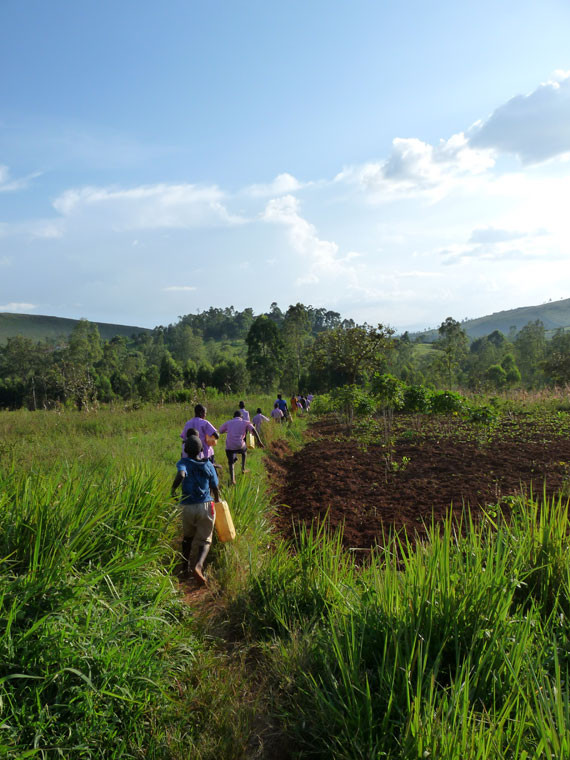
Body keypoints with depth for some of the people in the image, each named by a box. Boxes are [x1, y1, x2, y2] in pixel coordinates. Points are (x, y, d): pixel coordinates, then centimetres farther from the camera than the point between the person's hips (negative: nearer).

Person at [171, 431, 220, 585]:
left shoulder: (183, 463, -6)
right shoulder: (208, 465, 2)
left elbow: (181, 474, -29)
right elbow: (215, 488, 6)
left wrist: (173, 489, -15)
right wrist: (217, 500, 23)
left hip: (188, 508, 0)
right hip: (206, 506, 0)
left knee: (187, 537, 24)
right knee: (205, 540, 6)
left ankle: (186, 566, 34)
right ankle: (198, 564, -20)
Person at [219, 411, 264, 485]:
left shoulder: (228, 422, 15)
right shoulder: (245, 422, 9)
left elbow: (220, 430, 25)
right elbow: (253, 430, -5)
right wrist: (259, 441, -7)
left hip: (229, 446, 1)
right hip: (240, 445, -1)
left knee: (231, 462, 14)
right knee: (244, 451, 34)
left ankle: (232, 479, -7)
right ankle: (243, 468, 37)